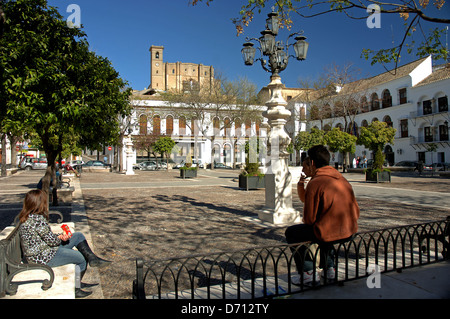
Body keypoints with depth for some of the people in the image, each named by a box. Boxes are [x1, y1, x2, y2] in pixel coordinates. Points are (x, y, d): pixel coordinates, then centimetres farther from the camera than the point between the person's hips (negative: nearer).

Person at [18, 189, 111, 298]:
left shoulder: (28, 217, 6)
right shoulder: (38, 219, -26)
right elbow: (51, 241, -23)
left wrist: (59, 236, 0)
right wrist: (60, 239, -1)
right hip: (45, 258, -10)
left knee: (79, 236, 9)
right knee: (82, 259, 2)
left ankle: (93, 259, 11)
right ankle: (75, 289, 16)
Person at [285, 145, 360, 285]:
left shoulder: (314, 183, -16)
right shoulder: (343, 180, 7)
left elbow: (309, 219, -13)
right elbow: (356, 212, 10)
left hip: (329, 234, -8)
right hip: (349, 233, 8)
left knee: (291, 233, 13)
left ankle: (309, 273, 10)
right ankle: (330, 269, 30)